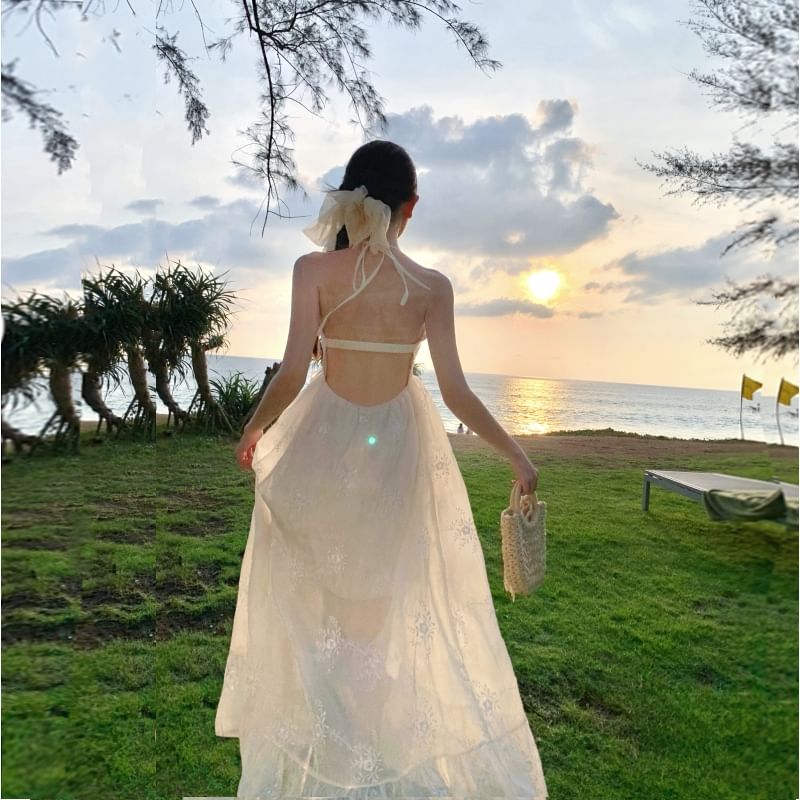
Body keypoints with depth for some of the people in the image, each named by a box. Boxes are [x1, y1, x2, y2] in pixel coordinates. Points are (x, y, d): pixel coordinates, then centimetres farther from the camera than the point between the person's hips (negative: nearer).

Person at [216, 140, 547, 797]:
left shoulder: (313, 270, -12)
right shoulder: (433, 286, -10)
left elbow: (291, 376, -16)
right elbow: (456, 393, -12)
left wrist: (254, 433, 3)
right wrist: (517, 454, 2)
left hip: (324, 442, 0)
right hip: (396, 446, 1)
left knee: (313, 596, 24)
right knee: (379, 596, 23)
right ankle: (375, 742, 43)